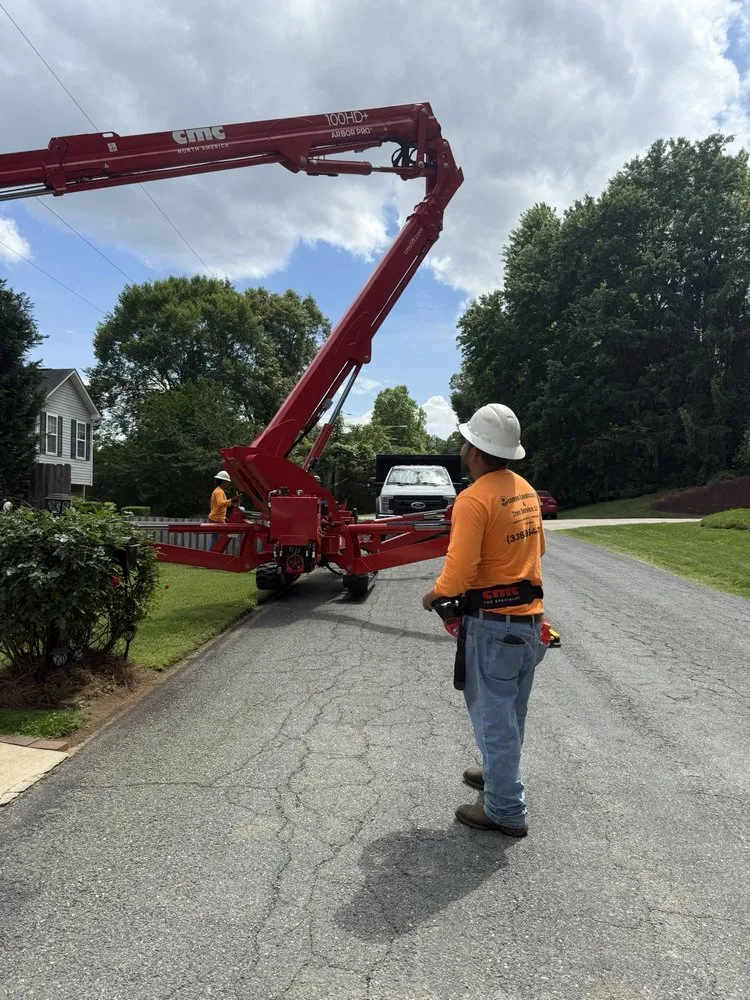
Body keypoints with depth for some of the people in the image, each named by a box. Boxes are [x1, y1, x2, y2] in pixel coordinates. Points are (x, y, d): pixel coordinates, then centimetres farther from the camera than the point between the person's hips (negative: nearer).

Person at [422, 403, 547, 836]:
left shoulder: (474, 499, -20)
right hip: (529, 617, 9)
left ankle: (507, 811, 16)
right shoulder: (525, 489, 6)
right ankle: (500, 773, 42)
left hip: (494, 624, -8)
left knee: (493, 715, 5)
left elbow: (459, 572, -23)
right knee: (511, 711, 23)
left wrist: (433, 595, -4)